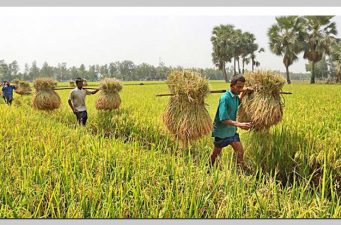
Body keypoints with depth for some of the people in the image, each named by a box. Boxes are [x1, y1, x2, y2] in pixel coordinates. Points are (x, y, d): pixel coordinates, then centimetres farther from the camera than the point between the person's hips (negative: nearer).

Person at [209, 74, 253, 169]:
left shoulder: (235, 97, -1)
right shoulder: (225, 98, -25)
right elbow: (223, 119, -30)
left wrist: (243, 94, 8)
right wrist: (239, 124, -42)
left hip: (232, 130, 7)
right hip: (221, 132, -7)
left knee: (240, 151, 2)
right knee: (216, 153, 11)